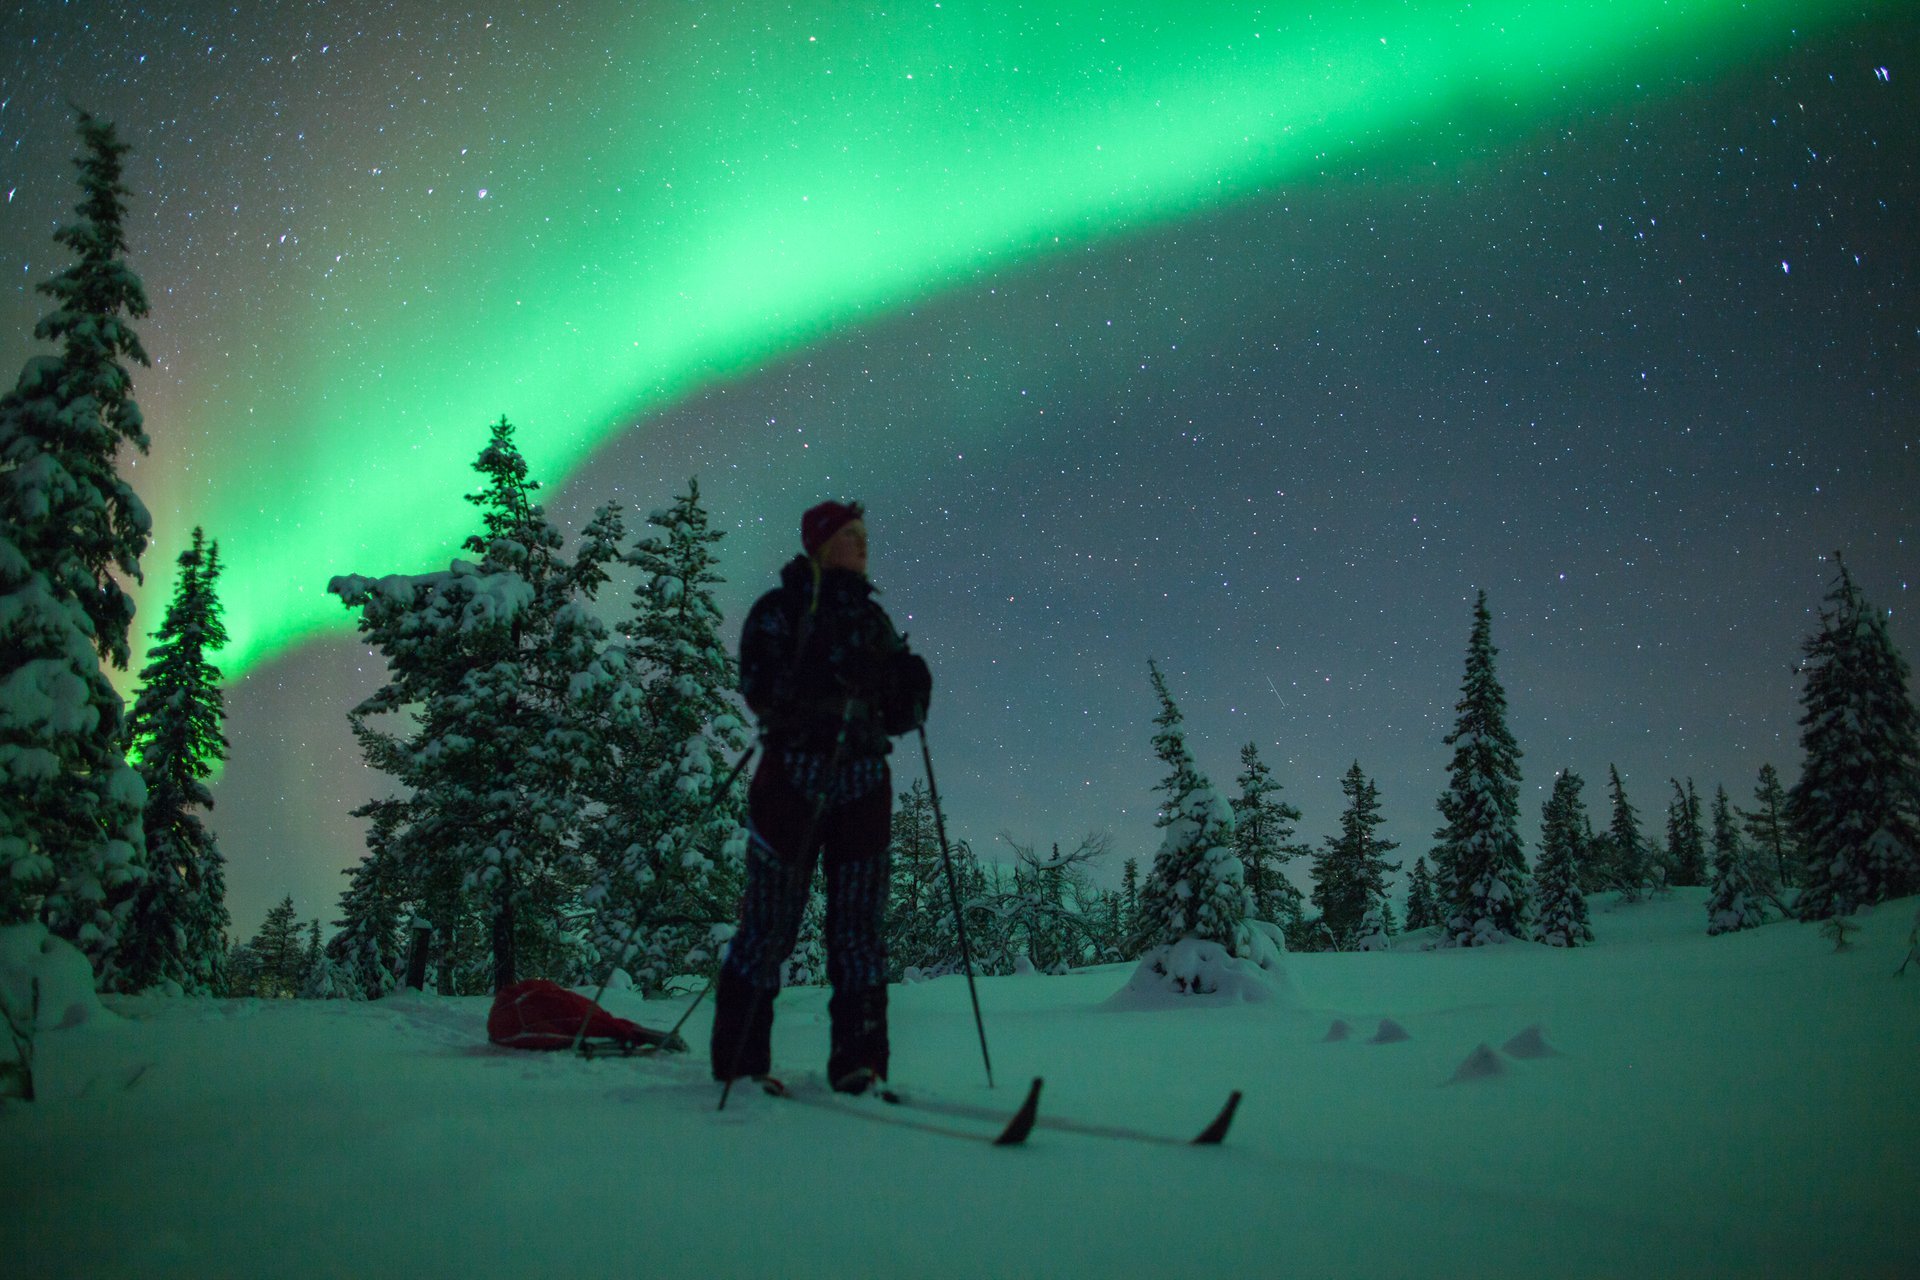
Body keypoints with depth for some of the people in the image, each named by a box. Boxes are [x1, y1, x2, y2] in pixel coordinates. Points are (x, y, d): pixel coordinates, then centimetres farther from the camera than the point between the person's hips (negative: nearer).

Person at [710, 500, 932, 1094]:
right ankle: (738, 1061, 8)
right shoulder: (779, 609, 3)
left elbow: (897, 717, 16)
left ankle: (858, 1062, 3)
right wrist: (833, 676, -22)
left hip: (864, 783, 5)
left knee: (861, 926, 1)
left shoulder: (873, 617, 18)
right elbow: (762, 692, -12)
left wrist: (913, 689, -5)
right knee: (771, 922, -1)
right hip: (795, 775, -5)